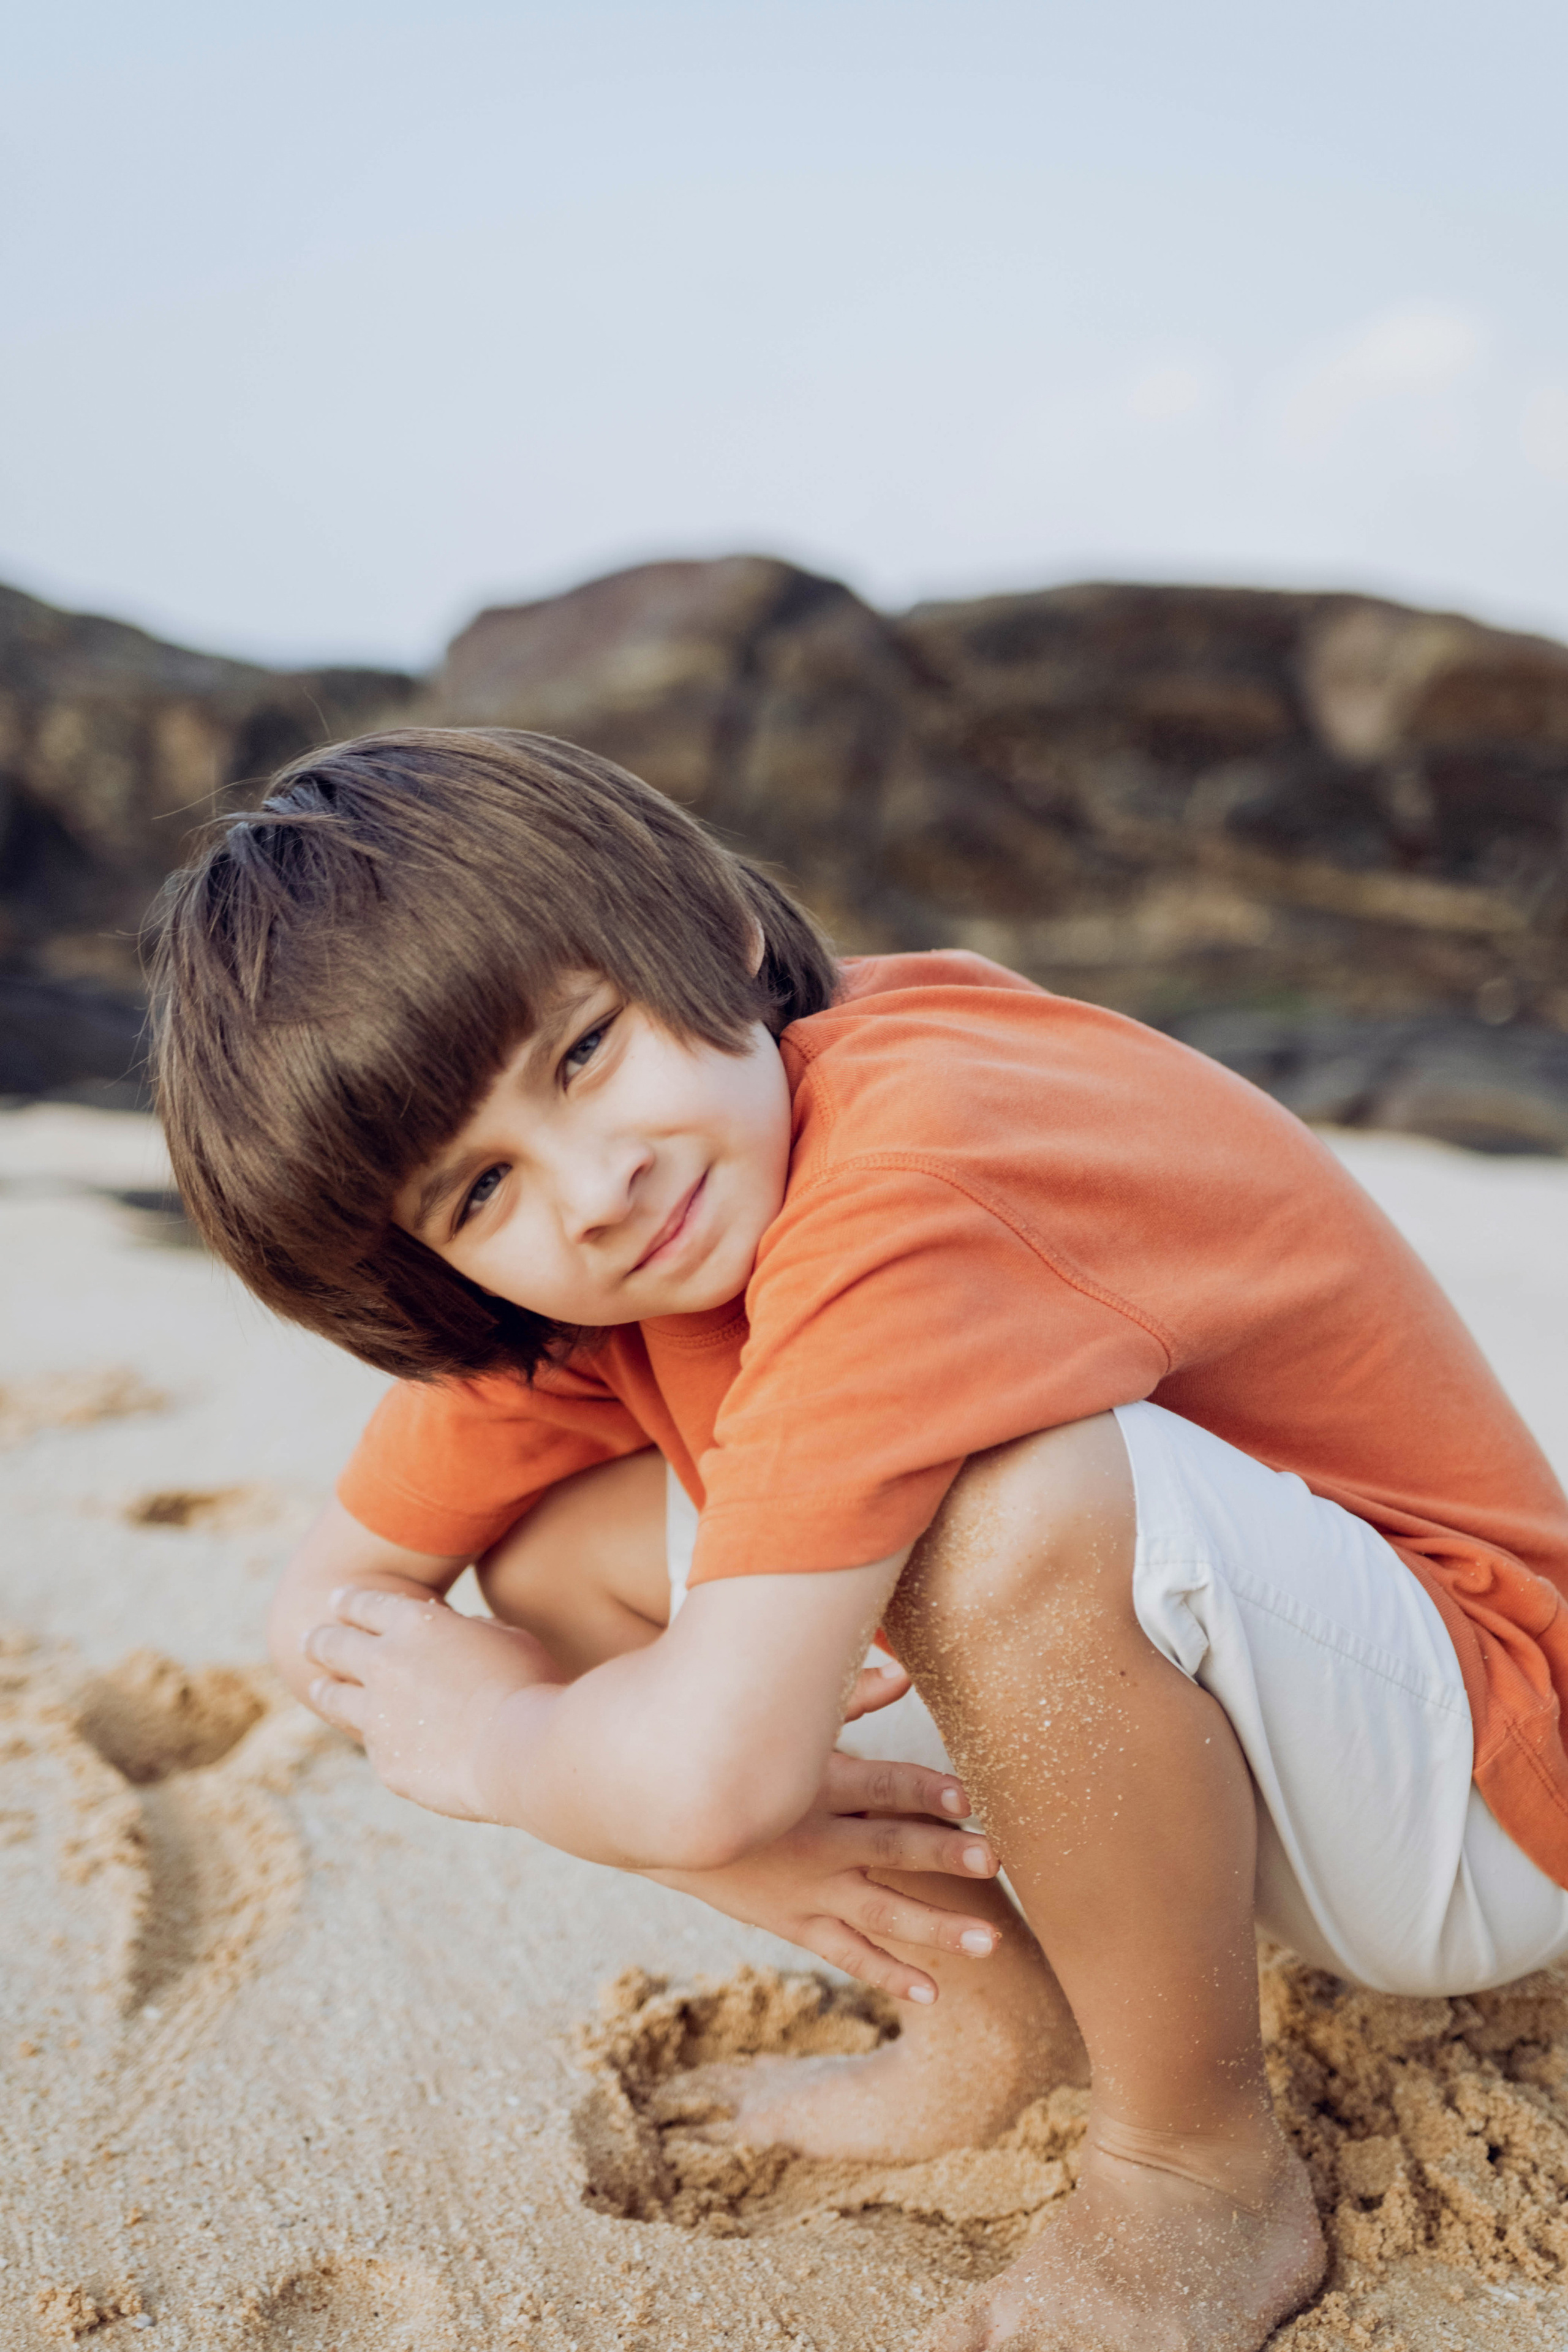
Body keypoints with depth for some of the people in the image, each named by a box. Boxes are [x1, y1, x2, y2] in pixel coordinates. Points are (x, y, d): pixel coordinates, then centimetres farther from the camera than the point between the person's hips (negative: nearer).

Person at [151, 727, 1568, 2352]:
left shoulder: (904, 1193, -33)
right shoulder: (556, 1284, -7)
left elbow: (707, 1768, -37)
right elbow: (331, 1603, -3)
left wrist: (484, 1743, -13)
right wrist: (736, 1829, -16)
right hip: (1140, 1710, 7)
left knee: (1012, 1505, -38)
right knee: (556, 1549, -3)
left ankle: (1202, 2177, -11)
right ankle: (1004, 2023, 8)